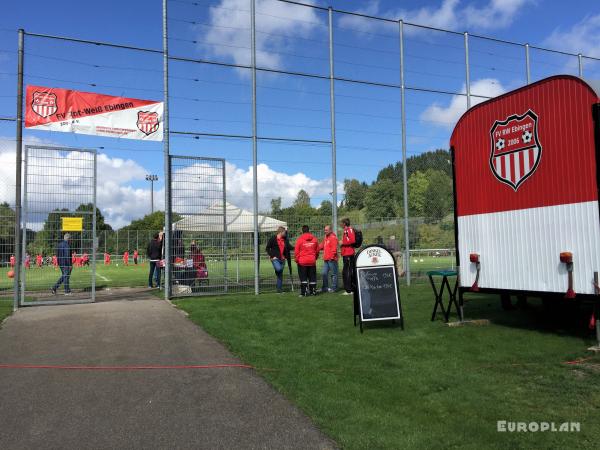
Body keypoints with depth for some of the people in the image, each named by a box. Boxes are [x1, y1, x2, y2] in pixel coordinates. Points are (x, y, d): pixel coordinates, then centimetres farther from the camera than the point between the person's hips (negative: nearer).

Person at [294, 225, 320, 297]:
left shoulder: (299, 239, -9)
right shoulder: (314, 239, 1)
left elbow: (296, 251, -7)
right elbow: (317, 250, 9)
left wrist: (297, 260, 5)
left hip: (302, 262, -3)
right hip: (312, 261, 3)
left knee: (303, 278, 3)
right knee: (312, 277, 11)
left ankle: (304, 292, 1)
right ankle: (313, 291, 16)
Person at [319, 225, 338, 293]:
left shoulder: (333, 237, -11)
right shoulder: (325, 237, 17)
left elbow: (334, 248, -17)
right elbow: (322, 245, 20)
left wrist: (331, 257, -20)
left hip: (332, 259, -9)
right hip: (326, 259, 9)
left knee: (333, 273, 0)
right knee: (325, 273, 11)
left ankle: (334, 287, 6)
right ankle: (325, 287, 18)